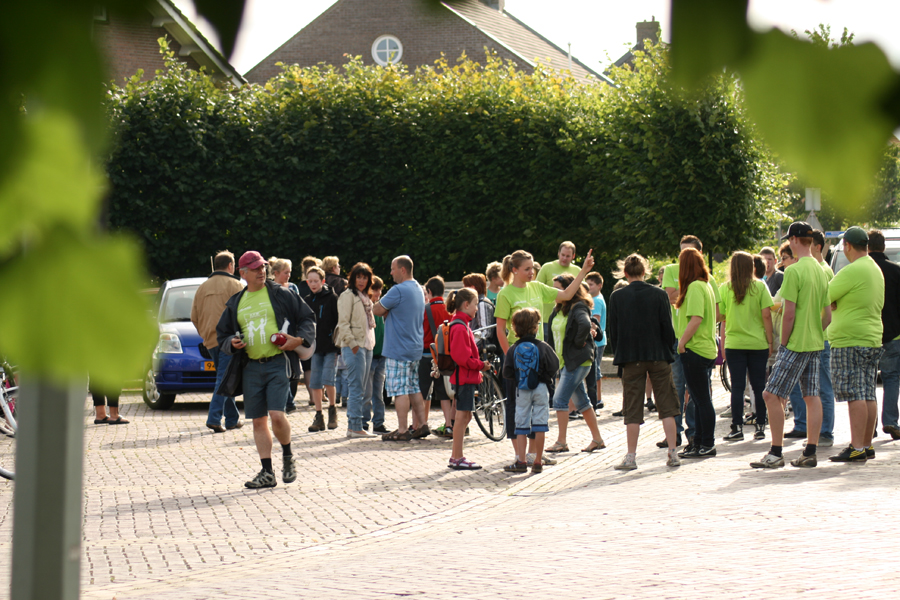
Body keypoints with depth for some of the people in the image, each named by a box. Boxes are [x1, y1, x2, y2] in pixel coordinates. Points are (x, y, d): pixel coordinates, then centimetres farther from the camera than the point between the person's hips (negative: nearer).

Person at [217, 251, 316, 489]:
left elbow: (307, 318, 6)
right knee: (258, 421, 4)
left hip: (278, 363, -4)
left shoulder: (280, 294, 3)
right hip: (251, 367, 4)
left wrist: (299, 339, -10)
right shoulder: (235, 303, 13)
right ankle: (267, 473, 9)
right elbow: (222, 334, 21)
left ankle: (288, 457, 10)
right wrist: (231, 343, -1)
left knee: (276, 415, -16)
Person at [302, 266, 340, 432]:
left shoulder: (332, 298, -3)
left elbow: (339, 322, -4)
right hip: (314, 347, 5)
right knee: (315, 382, 2)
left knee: (327, 379, -12)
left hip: (330, 346, -5)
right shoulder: (306, 300, 10)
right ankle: (319, 417, 9)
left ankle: (332, 409, 11)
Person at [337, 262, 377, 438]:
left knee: (360, 389, 9)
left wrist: (371, 342, 15)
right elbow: (343, 323, -13)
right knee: (356, 388, -10)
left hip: (367, 346, 9)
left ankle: (353, 426, 12)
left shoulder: (365, 297, 20)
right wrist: (352, 343, -18)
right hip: (354, 347, -9)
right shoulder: (348, 295, -6)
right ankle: (355, 427, -10)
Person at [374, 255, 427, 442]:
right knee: (414, 388, 14)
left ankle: (403, 430, -5)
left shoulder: (398, 290, -16)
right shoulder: (418, 290, 14)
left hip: (398, 350, -9)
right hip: (415, 348, 9)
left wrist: (385, 312, 7)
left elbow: (376, 310, -12)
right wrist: (388, 312, 4)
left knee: (400, 390, -6)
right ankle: (423, 424, 16)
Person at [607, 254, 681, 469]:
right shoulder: (659, 295, -4)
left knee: (632, 409, 4)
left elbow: (613, 332, -1)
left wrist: (619, 355, 9)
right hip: (659, 357, 0)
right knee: (667, 405, 8)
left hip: (631, 359, 0)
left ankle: (631, 457, 3)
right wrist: (670, 353, 9)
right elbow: (667, 328, -2)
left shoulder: (617, 297, -4)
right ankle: (673, 453, 5)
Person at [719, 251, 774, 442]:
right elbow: (766, 315, -6)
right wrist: (770, 341, 1)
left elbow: (720, 316, 2)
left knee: (737, 386, 2)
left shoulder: (724, 289, -1)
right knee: (759, 386, 8)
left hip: (734, 344, 0)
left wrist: (722, 341, 17)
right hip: (758, 343, 0)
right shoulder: (760, 287, -3)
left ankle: (737, 428, -1)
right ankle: (760, 427, 10)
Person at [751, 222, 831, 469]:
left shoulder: (794, 271, -15)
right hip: (815, 344, 9)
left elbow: (789, 314, -17)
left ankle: (776, 454, -5)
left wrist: (784, 344, -8)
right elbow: (828, 316, 14)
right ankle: (810, 452, 10)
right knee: (812, 397, 9)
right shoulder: (820, 271, 11)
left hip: (796, 344, -9)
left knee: (772, 395, -4)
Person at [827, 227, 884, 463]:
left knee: (855, 394, -10)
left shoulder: (852, 271, -15)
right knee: (868, 394, 10)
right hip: (873, 338, 9)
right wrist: (838, 305, 17)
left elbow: (825, 297, -11)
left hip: (850, 340, -9)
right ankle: (867, 445, 14)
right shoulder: (876, 270, 15)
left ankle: (857, 447, -12)